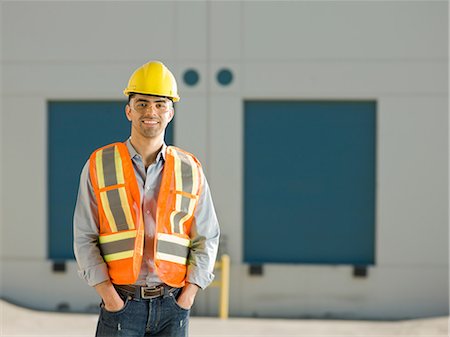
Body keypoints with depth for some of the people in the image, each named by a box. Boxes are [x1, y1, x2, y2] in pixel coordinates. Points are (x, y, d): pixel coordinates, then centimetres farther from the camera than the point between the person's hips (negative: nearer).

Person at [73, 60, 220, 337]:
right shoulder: (99, 166, 4)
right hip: (120, 303, -1)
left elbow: (207, 238, 9)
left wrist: (189, 293, -3)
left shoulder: (190, 171, 7)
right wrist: (107, 293, -8)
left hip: (173, 305, 2)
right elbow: (85, 237, 2)